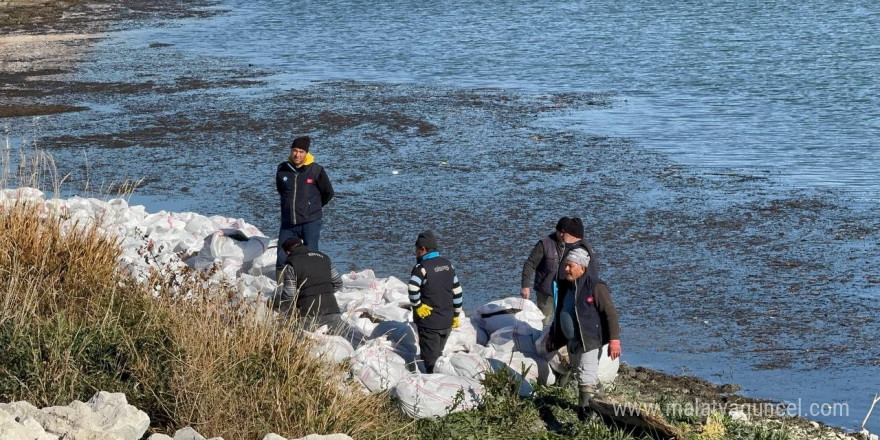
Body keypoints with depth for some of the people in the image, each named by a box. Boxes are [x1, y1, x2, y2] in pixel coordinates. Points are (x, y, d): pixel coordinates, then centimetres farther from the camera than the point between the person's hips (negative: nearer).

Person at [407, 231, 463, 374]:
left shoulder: (422, 267, -14)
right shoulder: (447, 264, 8)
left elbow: (413, 290, -30)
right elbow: (457, 291, 11)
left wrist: (417, 306, -14)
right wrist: (456, 315, 17)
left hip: (429, 321, -7)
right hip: (447, 322, 7)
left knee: (431, 360, 2)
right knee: (439, 354, 21)